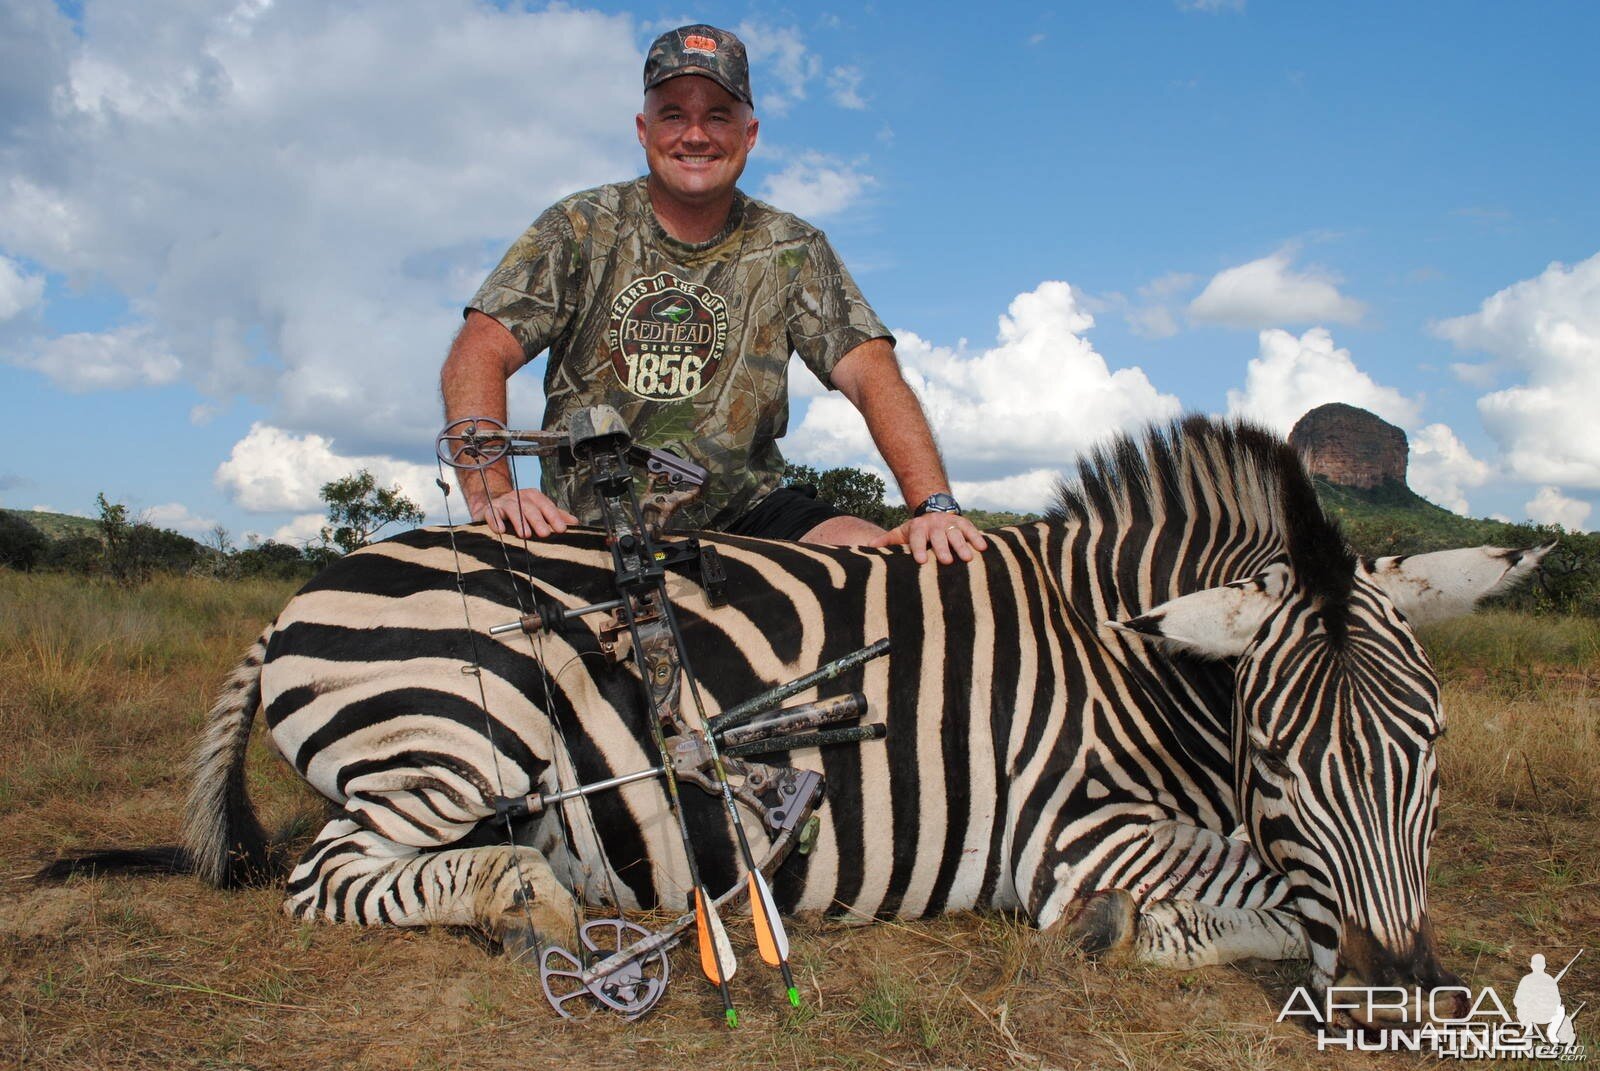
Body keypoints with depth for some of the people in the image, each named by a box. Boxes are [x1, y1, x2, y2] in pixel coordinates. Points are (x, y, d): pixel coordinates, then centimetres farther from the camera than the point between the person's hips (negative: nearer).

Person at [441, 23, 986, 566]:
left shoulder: (792, 252, 4)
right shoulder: (579, 230, 1)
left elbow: (872, 375, -6)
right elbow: (478, 356, -9)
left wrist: (934, 504, -22)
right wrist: (491, 491, -27)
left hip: (744, 516, 0)